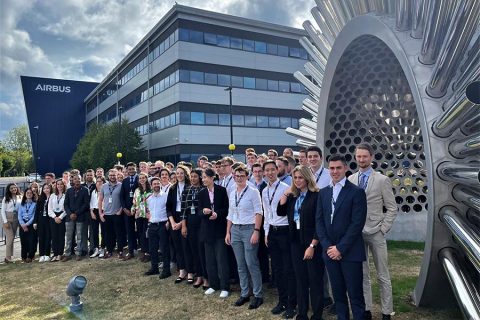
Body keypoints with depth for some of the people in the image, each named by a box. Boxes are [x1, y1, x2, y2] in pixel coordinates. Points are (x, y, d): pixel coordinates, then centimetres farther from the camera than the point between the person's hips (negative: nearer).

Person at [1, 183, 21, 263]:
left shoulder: (20, 198, 4)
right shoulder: (6, 198, -3)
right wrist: (5, 221, -10)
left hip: (16, 219, 3)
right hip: (7, 218, -3)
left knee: (12, 238, 8)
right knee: (10, 237, -8)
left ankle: (9, 256, 15)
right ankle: (8, 257, -2)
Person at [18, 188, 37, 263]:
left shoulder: (35, 204, 3)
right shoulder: (21, 204, 12)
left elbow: (34, 216, -3)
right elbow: (19, 215, 5)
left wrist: (27, 224, -11)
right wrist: (23, 224, -9)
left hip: (31, 224, -2)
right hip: (23, 224, 2)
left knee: (32, 240, -6)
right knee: (23, 241, 1)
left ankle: (30, 256, 5)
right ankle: (24, 256, 12)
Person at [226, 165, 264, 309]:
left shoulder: (253, 192, -7)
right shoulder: (232, 194, 11)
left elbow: (258, 213, -11)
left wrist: (256, 231, -18)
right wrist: (228, 232, 12)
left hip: (249, 229, -6)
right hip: (235, 230, 6)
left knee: (251, 264, -4)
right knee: (240, 265, 11)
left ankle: (258, 295, 9)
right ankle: (244, 293, 22)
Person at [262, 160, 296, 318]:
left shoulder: (285, 188, -11)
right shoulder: (264, 191, 10)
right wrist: (266, 232, 14)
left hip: (285, 231, -6)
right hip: (272, 231, 7)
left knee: (289, 269, 1)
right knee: (276, 268, 14)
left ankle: (291, 304, 15)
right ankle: (282, 300, 29)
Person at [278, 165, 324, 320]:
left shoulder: (316, 196, -12)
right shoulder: (293, 196, 9)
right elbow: (280, 212, 4)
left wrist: (312, 246, -16)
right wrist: (286, 193, -3)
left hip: (312, 243, -6)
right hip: (296, 242, 6)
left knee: (315, 281, 5)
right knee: (300, 280, 14)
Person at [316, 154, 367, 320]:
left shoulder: (357, 191, -6)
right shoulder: (323, 192, 10)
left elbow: (357, 223, -12)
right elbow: (319, 221, 8)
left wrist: (340, 248, -14)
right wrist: (327, 246, -4)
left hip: (350, 252, -4)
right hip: (330, 251, 5)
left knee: (355, 294, 2)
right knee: (338, 293, 13)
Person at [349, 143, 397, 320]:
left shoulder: (382, 180, -4)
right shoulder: (350, 180, 4)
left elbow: (392, 208, -2)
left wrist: (383, 229, -8)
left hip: (376, 233, -2)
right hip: (356, 233, 3)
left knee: (383, 276, 8)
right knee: (361, 274, 12)